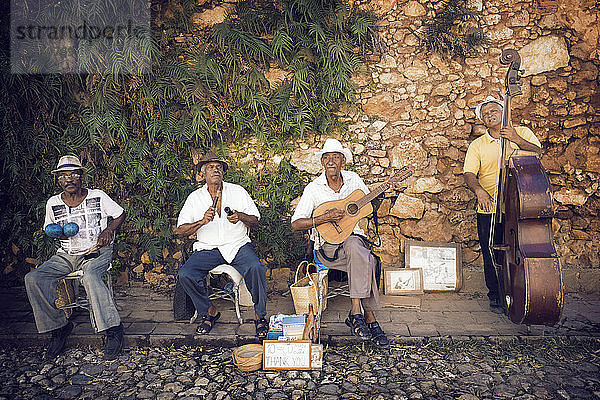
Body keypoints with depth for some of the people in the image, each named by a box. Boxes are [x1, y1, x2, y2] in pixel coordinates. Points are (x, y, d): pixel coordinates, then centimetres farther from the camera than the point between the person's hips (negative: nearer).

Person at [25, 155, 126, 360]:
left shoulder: (98, 196, -1)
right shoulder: (53, 203, 7)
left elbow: (120, 214, 10)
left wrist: (109, 230, -8)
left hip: (97, 252, -4)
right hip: (66, 255, 4)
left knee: (90, 278, -37)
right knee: (33, 279, -20)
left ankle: (112, 328, -25)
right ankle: (59, 325, -6)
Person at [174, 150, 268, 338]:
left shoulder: (238, 191, 9)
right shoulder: (195, 197, 8)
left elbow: (255, 220, 10)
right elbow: (179, 230, 2)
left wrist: (241, 216, -13)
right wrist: (202, 222, -16)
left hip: (238, 244, -1)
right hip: (207, 248, 1)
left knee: (255, 268, -31)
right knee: (185, 275, -23)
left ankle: (260, 316, -9)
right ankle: (209, 312, 3)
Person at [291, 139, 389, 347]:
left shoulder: (354, 179, 6)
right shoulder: (314, 188, -4)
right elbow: (295, 224, -9)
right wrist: (325, 218, -21)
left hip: (355, 238, 4)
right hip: (327, 246, -4)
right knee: (365, 259, -32)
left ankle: (356, 313, -20)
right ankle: (370, 320, -21)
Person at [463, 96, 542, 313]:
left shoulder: (522, 133, 10)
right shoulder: (477, 145, 8)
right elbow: (469, 173, -4)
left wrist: (518, 140, -17)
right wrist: (478, 190, -24)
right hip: (489, 209, 0)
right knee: (491, 256, 3)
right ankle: (495, 297, 20)